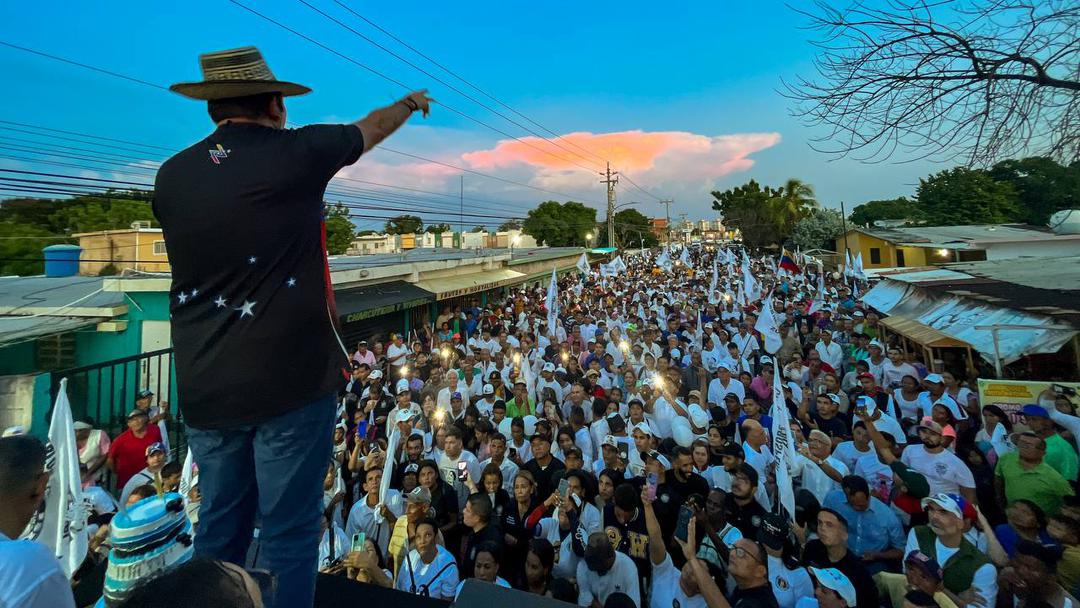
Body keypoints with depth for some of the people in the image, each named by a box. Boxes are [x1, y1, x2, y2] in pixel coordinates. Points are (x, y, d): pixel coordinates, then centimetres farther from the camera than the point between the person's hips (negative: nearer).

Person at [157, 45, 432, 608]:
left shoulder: (171, 175, 7)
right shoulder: (296, 153, -5)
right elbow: (371, 130, 14)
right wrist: (409, 103, 34)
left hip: (206, 386, 6)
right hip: (291, 377, -5)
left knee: (220, 528, 18)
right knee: (289, 531, 6)